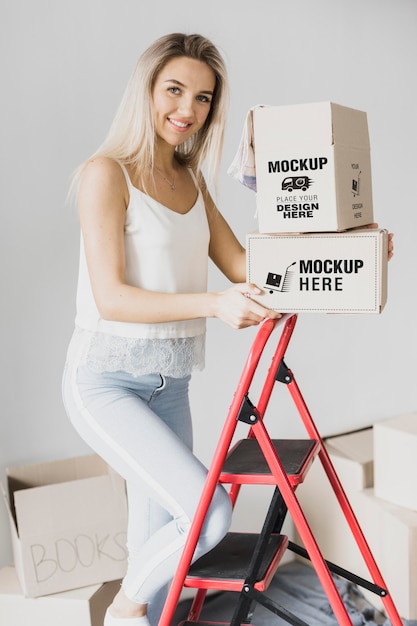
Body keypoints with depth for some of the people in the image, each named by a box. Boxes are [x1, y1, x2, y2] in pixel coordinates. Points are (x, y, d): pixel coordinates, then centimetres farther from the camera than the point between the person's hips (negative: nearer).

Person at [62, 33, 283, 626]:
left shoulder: (192, 181, 11)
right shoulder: (107, 173, -11)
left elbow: (243, 266, 7)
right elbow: (110, 298, -19)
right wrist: (213, 304, -29)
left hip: (170, 382, 7)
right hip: (107, 379, -7)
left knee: (160, 530, 11)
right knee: (208, 513, -15)